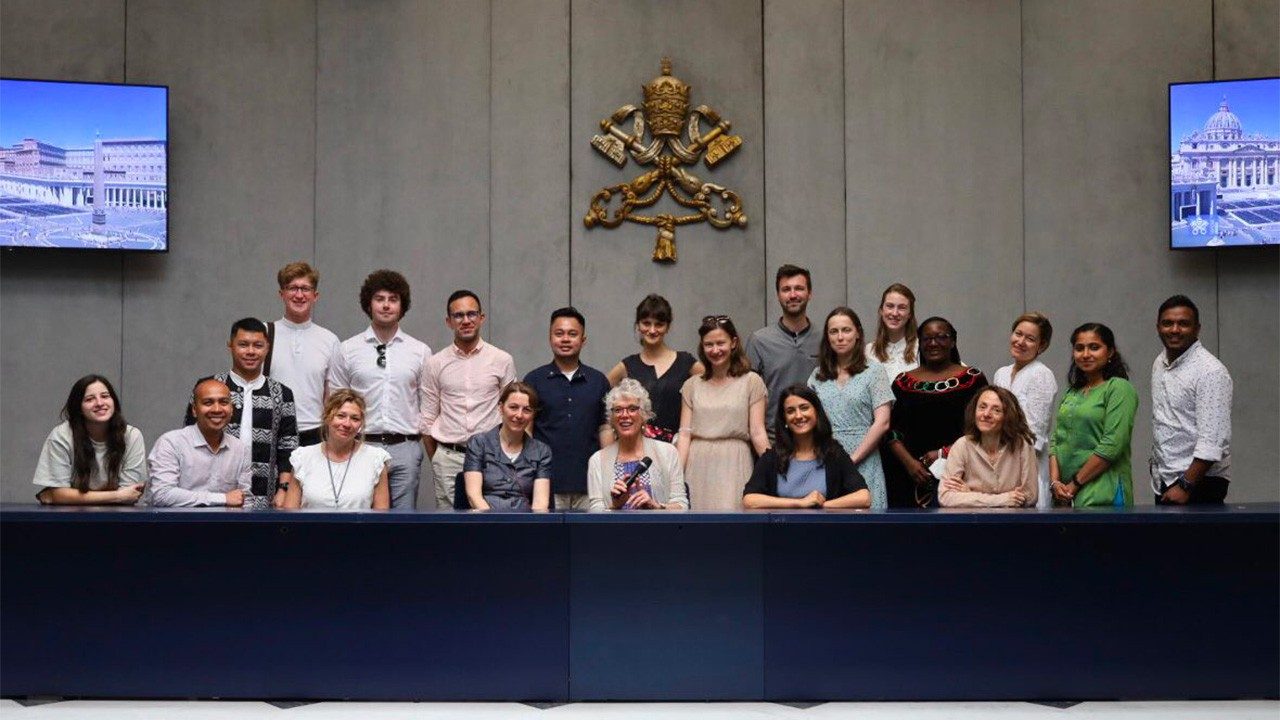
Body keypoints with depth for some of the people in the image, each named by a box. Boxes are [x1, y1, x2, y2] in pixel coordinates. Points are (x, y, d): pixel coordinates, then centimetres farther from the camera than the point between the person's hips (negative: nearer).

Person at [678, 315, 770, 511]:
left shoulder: (751, 382, 5)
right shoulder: (692, 385, 13)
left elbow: (757, 433, -1)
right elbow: (684, 434, 7)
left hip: (733, 465, -2)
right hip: (697, 468, 2)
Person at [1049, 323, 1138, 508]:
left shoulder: (1119, 388, -5)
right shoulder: (1072, 393, 16)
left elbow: (1112, 446, -13)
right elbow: (1056, 439, 13)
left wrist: (1076, 483, -12)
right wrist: (1055, 481, -3)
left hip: (1102, 494, -6)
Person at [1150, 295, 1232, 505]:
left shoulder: (1211, 371, -14)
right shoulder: (1160, 363, 11)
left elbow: (1212, 441, -20)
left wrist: (1185, 486, -22)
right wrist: (1157, 467, 16)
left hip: (1198, 480, -7)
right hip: (1163, 481, 7)